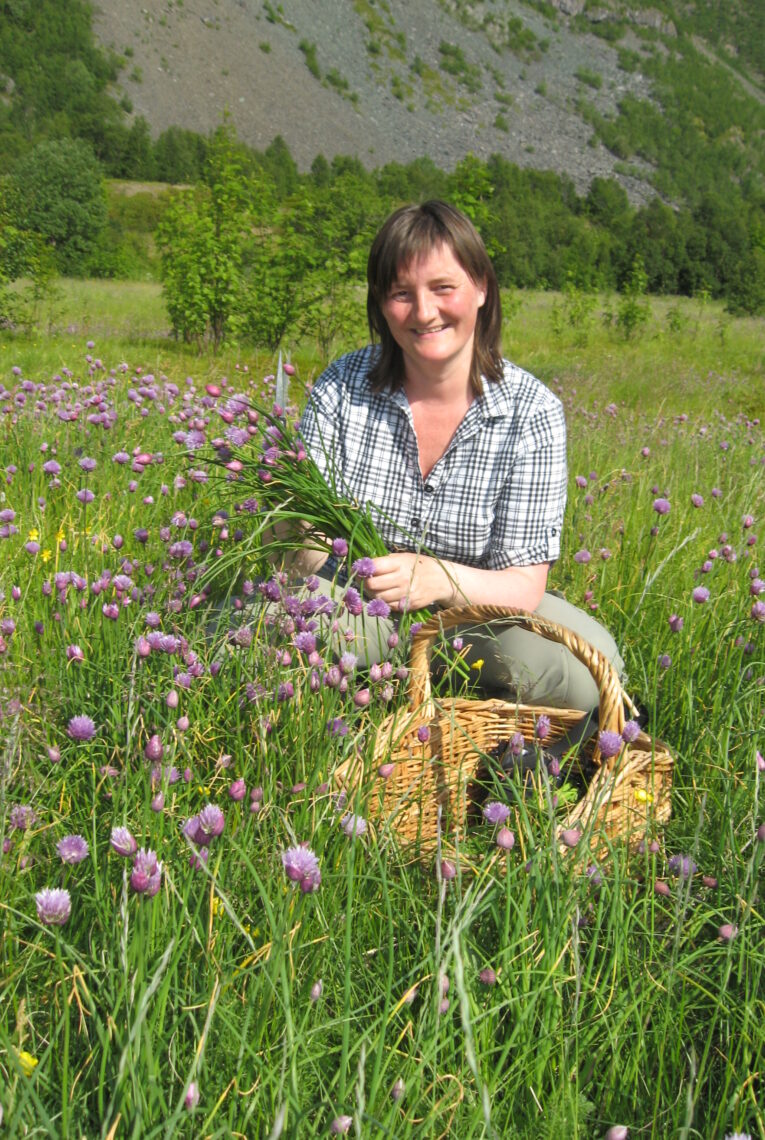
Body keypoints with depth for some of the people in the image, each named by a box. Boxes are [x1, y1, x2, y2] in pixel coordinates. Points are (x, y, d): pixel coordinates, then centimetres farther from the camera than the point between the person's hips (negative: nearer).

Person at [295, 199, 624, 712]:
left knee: (586, 668, -31)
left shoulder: (531, 410, -14)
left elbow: (525, 585, -17)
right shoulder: (343, 386, -9)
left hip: (477, 609, -1)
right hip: (359, 607, 1)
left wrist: (441, 579, -39)